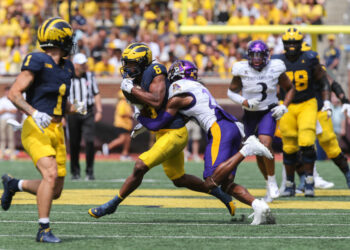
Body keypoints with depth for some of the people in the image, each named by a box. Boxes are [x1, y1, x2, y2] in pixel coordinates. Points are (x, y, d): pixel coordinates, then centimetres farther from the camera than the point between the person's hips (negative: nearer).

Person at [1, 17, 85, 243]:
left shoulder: (66, 67, 15)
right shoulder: (38, 62, -10)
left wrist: (76, 108, 4)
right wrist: (34, 113, -27)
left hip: (56, 131, 8)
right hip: (37, 130, -8)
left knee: (55, 191, 6)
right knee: (51, 174, -25)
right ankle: (44, 230, -19)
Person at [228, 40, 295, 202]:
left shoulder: (275, 69, -10)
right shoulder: (242, 70, -11)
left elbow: (290, 89, 6)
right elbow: (231, 92, 1)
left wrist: (284, 106, -8)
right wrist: (245, 103, -16)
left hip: (269, 112, -2)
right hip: (250, 114, 2)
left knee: (265, 144, -25)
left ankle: (272, 181, -9)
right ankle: (269, 187, 25)